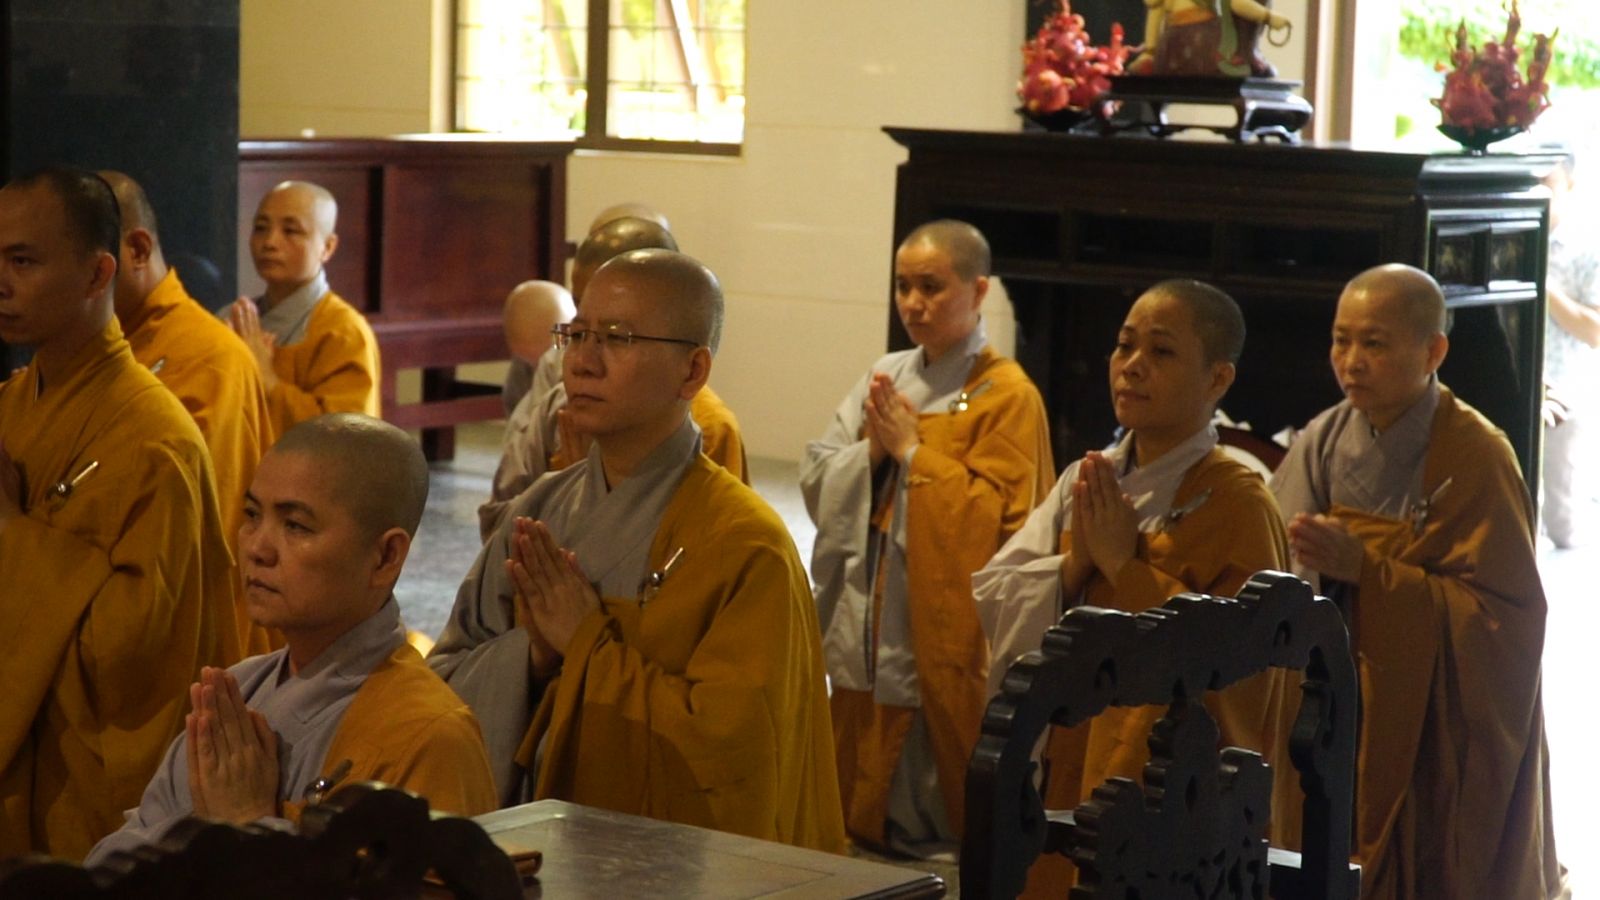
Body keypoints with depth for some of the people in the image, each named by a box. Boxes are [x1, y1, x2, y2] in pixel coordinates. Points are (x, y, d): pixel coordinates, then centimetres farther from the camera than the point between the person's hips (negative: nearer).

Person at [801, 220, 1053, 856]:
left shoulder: (1007, 397, -9)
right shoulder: (884, 378, 11)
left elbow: (998, 520, -17)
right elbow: (816, 481, 8)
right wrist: (872, 451, -11)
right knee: (859, 805, 12)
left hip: (941, 650, -6)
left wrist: (913, 450, -14)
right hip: (865, 638, 6)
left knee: (930, 821, -1)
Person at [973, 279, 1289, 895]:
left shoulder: (1237, 503, -12)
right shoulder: (1085, 481, 7)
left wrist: (1125, 563, -19)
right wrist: (1073, 567, -15)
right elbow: (992, 600, 2)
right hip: (1068, 764, 6)